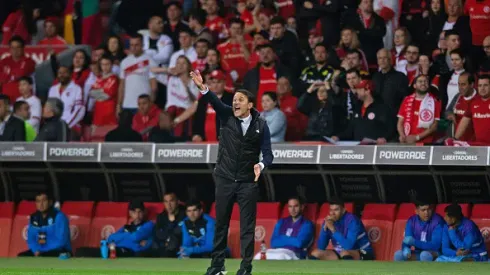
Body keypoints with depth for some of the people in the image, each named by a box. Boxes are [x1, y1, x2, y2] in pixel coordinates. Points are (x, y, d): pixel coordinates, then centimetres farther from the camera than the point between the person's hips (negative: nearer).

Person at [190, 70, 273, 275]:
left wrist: (261, 164, -28)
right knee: (221, 223, 8)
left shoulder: (260, 125, -4)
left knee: (247, 225, -1)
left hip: (248, 181, -2)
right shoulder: (227, 116, -3)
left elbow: (267, 152, -5)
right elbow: (215, 102, -22)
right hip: (225, 179, 2)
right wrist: (203, 88, -42)